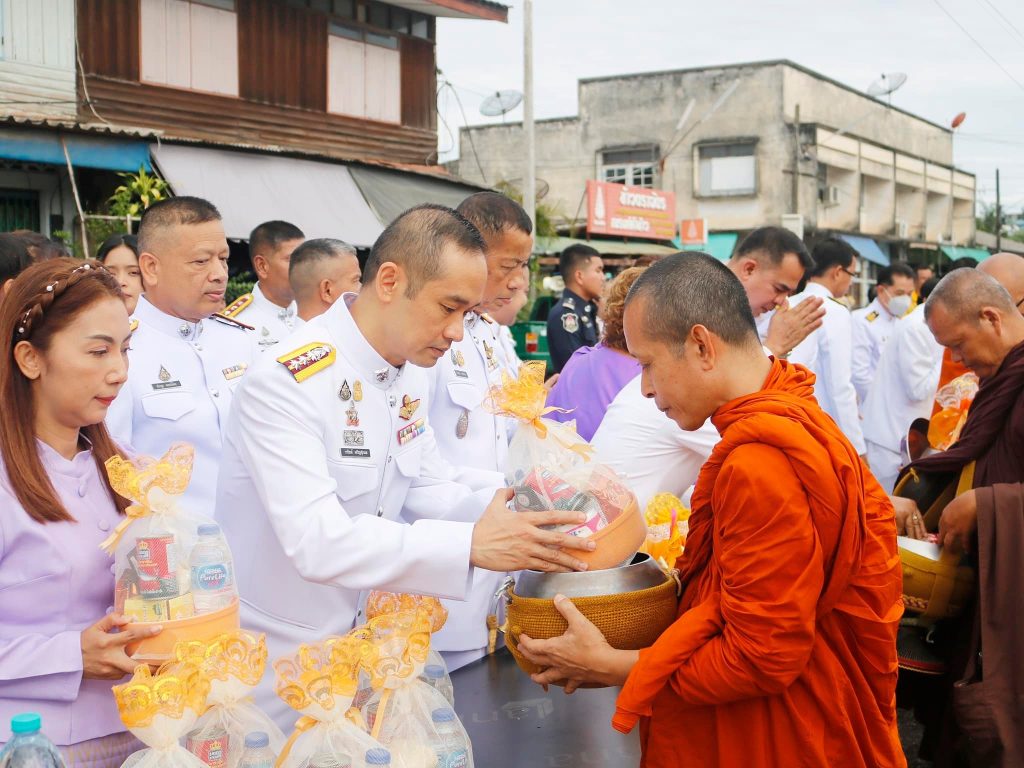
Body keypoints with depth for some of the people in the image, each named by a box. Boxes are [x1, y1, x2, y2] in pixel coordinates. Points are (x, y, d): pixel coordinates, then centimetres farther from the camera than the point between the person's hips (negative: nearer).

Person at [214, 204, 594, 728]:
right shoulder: (286, 381, -25)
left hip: (362, 644, 7)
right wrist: (470, 545, -37)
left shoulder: (410, 376, 2)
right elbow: (316, 540, -33)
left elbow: (430, 494, 5)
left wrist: (508, 508, -15)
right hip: (274, 660, -7)